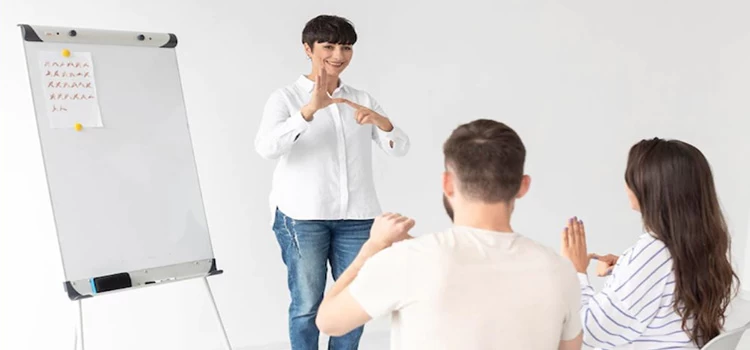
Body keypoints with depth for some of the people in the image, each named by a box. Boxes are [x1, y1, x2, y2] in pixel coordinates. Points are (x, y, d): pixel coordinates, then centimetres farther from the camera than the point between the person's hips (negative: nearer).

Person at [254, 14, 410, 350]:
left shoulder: (362, 99, 11)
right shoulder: (286, 97, 0)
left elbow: (401, 147, 3)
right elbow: (266, 147, -18)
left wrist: (382, 122, -18)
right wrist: (309, 111, -32)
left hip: (356, 217, 4)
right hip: (302, 217, -3)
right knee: (307, 304, 3)